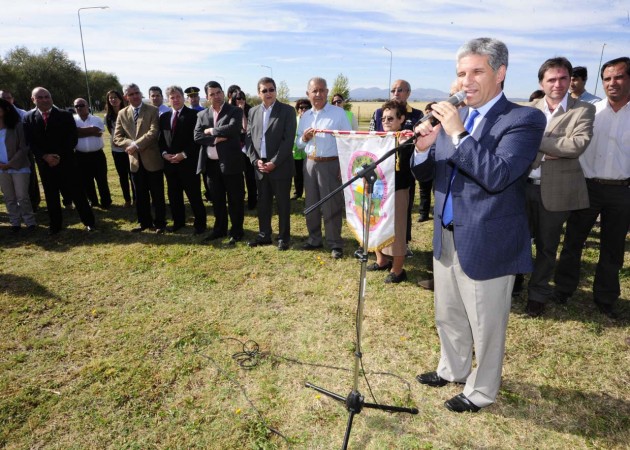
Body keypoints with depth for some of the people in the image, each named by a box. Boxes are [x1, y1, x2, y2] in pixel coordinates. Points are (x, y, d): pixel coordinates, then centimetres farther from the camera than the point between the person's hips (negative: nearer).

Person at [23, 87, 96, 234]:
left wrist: (60, 156, -14)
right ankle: (55, 224, 22)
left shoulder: (65, 115, -1)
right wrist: (45, 156, -14)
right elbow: (30, 142, 2)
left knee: (77, 193, 0)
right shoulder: (28, 118, 6)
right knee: (51, 195, 10)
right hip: (44, 164, 3)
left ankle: (88, 221, 11)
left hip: (66, 162, -2)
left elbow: (73, 138, -5)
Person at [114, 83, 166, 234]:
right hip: (135, 160, 4)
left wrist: (136, 145, -21)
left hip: (152, 159, -4)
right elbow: (117, 137, 4)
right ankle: (144, 222, 26)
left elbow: (153, 132, -16)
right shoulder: (122, 113, 9)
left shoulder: (153, 110, -3)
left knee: (157, 195, 4)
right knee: (140, 195, 13)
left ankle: (160, 223, 15)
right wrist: (131, 144, -14)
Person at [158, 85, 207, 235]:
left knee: (194, 194, -1)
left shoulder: (193, 115, -4)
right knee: (173, 194, 12)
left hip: (188, 162, -6)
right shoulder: (164, 117, 13)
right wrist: (164, 153, -3)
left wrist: (184, 154, -16)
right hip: (169, 162, 6)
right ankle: (178, 221, 26)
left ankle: (200, 223, 11)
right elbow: (160, 139, 15)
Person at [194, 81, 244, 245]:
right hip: (211, 164, 5)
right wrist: (216, 139, -14)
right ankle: (219, 229, 29)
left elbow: (233, 128, -20)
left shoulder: (235, 111, -2)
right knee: (217, 199, 15)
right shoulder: (202, 115, 11)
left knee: (235, 199, 3)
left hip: (230, 162, -5)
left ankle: (236, 232, 15)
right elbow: (197, 136, 0)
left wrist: (211, 131, -9)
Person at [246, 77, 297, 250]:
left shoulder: (287, 110, -3)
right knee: (263, 203, 12)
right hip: (260, 167, 4)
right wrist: (255, 160, -5)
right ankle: (264, 235, 24)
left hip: (280, 166, -4)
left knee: (283, 204, 4)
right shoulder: (253, 112, 11)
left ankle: (284, 237, 16)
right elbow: (249, 138, 10)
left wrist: (274, 162, -15)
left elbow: (289, 140, -10)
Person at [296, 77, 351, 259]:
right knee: (311, 204, 13)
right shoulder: (305, 116, 10)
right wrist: (304, 138, -8)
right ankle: (314, 239, 27)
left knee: (332, 206, -1)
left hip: (331, 164, -5)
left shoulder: (338, 113, -4)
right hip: (310, 164, 6)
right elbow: (298, 144, 15)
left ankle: (335, 244, 11)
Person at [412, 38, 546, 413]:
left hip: (486, 243, -6)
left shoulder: (525, 119, -12)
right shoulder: (453, 117, 6)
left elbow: (497, 176, -26)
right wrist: (424, 147, -13)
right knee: (448, 316, 22)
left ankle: (481, 391, 34)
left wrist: (458, 134, -26)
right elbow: (424, 173, 7)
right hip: (447, 237, 6)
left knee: (485, 326, 11)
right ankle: (452, 370, 46)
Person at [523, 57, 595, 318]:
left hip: (555, 190, -2)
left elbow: (578, 144, -19)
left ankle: (538, 294, 29)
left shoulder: (583, 110, -3)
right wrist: (546, 152, -19)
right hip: (525, 187, 2)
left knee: (547, 247, 11)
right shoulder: (531, 109, 6)